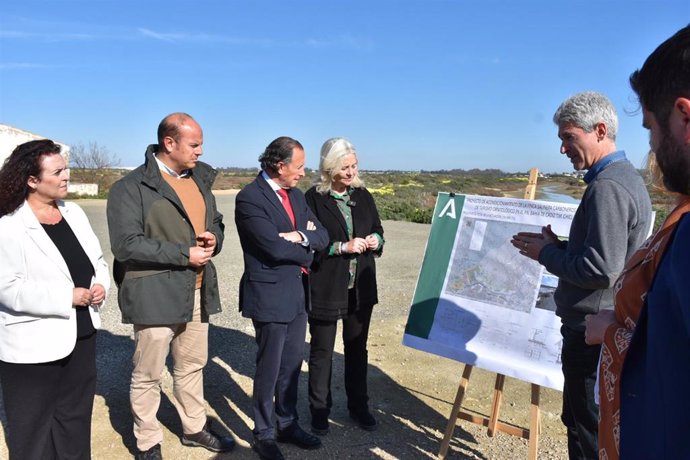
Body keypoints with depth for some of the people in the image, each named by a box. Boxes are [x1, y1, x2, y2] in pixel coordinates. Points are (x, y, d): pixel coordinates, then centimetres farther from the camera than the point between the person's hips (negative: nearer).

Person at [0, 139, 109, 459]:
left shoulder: (74, 213, 4)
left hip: (81, 336, 6)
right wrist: (68, 297, -22)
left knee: (75, 421, 21)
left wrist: (100, 286, -9)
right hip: (33, 347, -6)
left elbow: (96, 261, 11)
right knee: (32, 431, 11)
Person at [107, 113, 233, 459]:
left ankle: (194, 428, 36)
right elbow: (126, 244, -19)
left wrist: (213, 238, -4)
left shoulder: (199, 179, 10)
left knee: (192, 366, 18)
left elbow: (215, 222, 20)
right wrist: (184, 254, -18)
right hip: (154, 294, -6)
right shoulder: (131, 187, -12)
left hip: (197, 291, 6)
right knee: (147, 375, 7)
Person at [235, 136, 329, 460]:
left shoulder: (295, 194, 9)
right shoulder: (249, 198, -16)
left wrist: (300, 236, -16)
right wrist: (306, 253, -6)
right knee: (269, 370, 7)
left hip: (298, 293, 7)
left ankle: (287, 424, 34)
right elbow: (275, 247, -23)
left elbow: (322, 236, 5)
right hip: (270, 295, -7)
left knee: (291, 366, 18)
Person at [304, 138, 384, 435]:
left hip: (361, 287, 5)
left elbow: (377, 229, 14)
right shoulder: (314, 198, -10)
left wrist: (376, 240, -8)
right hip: (325, 288, -4)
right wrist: (342, 247, -21)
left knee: (357, 347, 16)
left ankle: (358, 406, 32)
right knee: (322, 350, 9)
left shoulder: (362, 195, 5)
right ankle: (319, 410, 25)